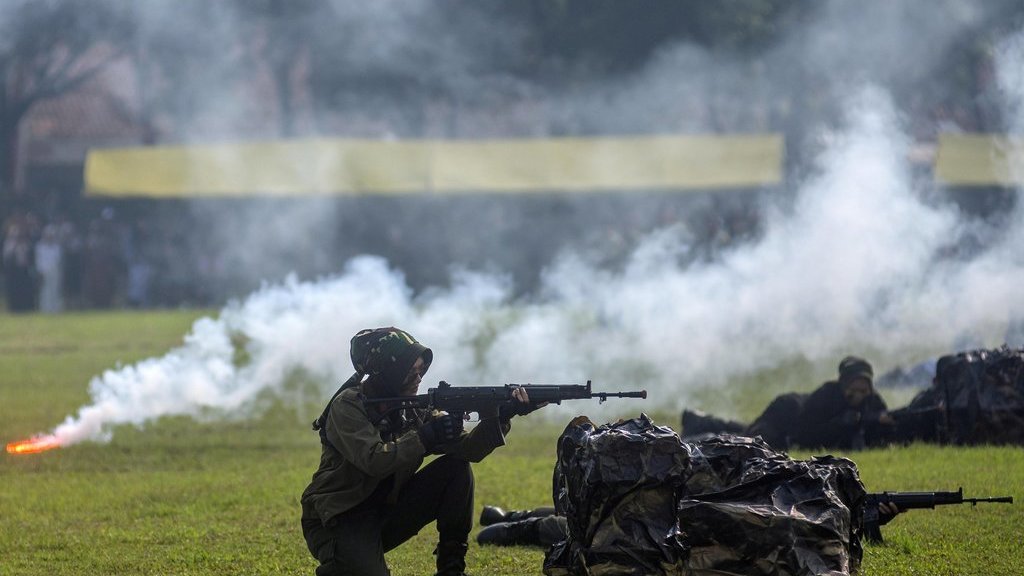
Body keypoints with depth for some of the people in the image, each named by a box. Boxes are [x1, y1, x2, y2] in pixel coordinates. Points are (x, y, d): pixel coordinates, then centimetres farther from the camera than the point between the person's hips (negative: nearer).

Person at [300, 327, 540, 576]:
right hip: (337, 522, -7)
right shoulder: (347, 406, -16)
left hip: (386, 513, 7)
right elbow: (374, 461, -31)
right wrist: (427, 436, -31)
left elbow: (467, 449, -6)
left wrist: (501, 417, -21)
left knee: (456, 468, -6)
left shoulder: (412, 408, 2)